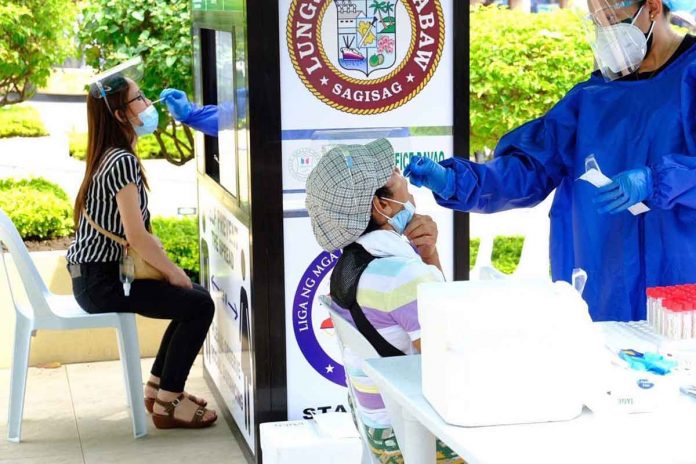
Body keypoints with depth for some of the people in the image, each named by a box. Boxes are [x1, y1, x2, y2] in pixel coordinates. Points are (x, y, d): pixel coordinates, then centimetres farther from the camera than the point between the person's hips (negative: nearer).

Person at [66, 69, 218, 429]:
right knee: (200, 306, -11)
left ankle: (158, 386, 21)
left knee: (193, 295, 15)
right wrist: (174, 273, -10)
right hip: (100, 281, -10)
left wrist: (168, 268, 5)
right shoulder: (122, 161, -19)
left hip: (97, 273, 10)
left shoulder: (110, 157, 11)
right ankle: (167, 404, -3)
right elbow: (137, 237, -23)